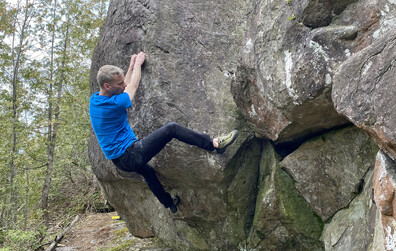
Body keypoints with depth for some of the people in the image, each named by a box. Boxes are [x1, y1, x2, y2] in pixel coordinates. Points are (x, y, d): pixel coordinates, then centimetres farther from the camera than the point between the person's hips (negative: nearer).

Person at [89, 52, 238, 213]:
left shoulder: (94, 100, 2)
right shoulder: (113, 104, -23)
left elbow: (125, 88, 21)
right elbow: (133, 86, -3)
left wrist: (131, 67, 29)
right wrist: (138, 64, 14)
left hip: (119, 161, 10)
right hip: (130, 155, -10)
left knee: (147, 171, 37)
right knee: (171, 128, -13)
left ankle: (169, 203, 54)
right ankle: (214, 144, -6)